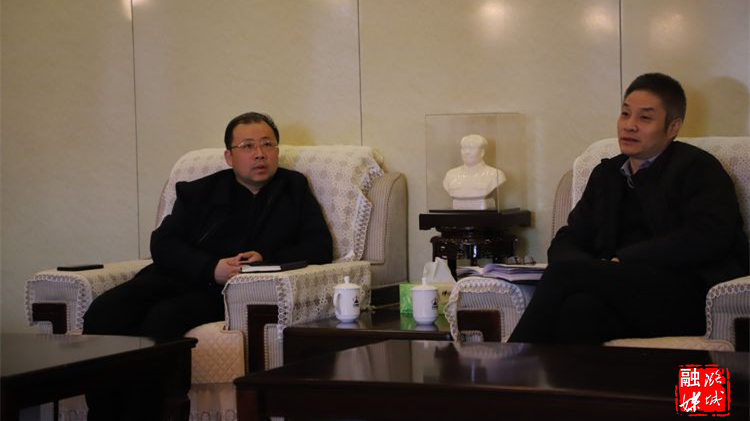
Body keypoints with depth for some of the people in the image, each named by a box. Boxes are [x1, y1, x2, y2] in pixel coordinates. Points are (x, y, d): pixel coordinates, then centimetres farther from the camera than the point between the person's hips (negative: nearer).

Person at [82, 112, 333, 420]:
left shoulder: (295, 190, 17)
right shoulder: (198, 193, 19)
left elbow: (320, 247, 7)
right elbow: (163, 243, 5)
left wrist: (267, 260, -10)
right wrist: (211, 269, -14)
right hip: (181, 278, 3)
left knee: (165, 316, -33)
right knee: (105, 310, -27)